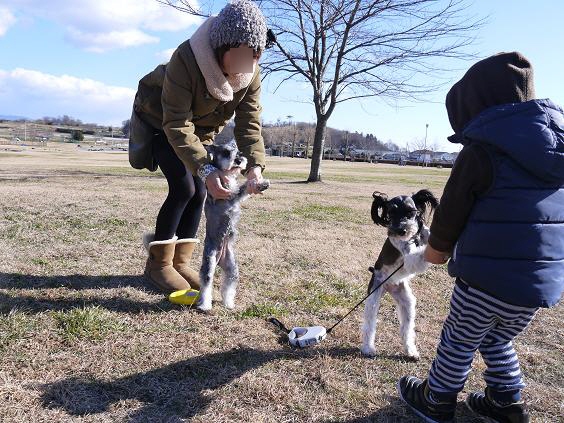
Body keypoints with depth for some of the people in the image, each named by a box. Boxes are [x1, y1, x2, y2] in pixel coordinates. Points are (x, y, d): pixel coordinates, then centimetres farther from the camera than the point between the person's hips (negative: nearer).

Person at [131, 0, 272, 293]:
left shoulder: (251, 75, -21)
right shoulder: (186, 59, -37)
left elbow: (249, 124, -23)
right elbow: (176, 124, -40)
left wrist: (255, 165, -41)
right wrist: (206, 169, -51)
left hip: (201, 130, 6)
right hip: (160, 121, -5)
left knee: (199, 192, -2)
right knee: (183, 188, -18)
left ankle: (179, 261, 11)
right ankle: (158, 263, -3)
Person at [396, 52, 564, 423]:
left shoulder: (481, 151, -17)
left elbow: (452, 209, -8)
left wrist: (439, 247, 11)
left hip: (489, 278, -6)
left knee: (459, 342, 15)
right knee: (498, 340, 28)